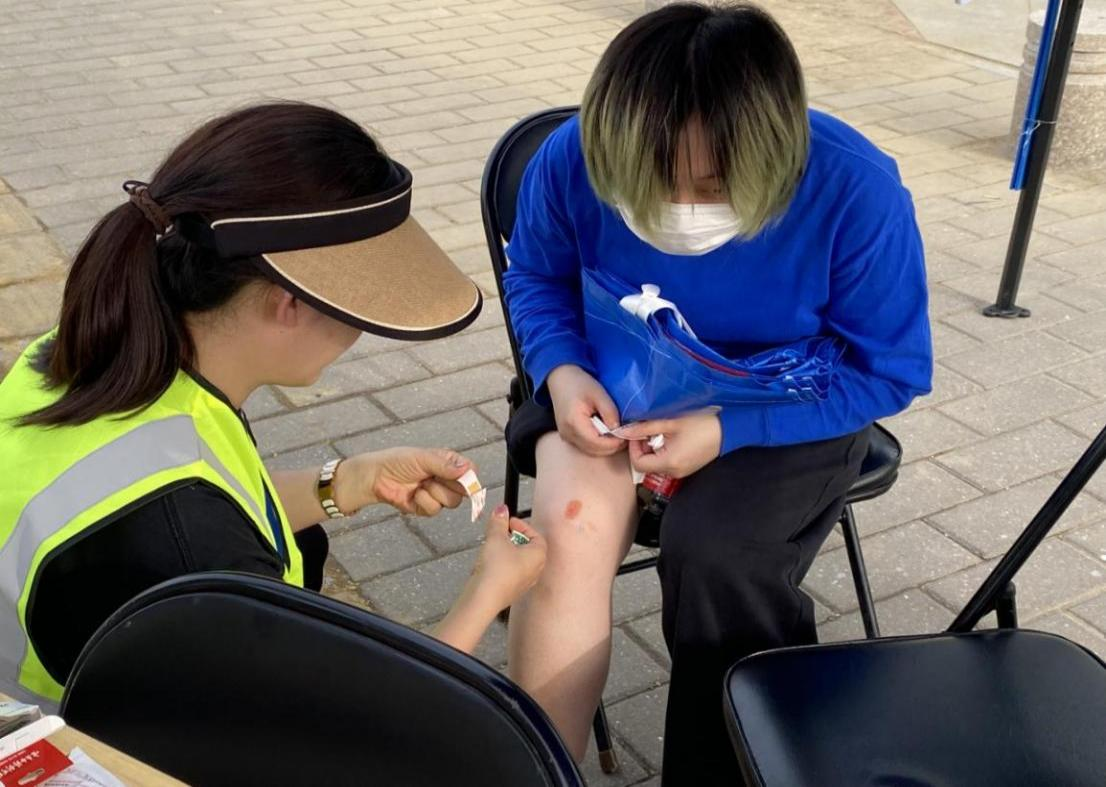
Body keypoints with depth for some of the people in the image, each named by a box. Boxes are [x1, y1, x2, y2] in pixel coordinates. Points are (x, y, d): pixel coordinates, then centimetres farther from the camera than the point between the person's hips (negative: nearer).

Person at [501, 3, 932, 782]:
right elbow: (537, 279, 2)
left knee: (716, 556, -28)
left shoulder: (857, 191, -26)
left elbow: (890, 372, -15)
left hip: (785, 411, -1)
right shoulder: (570, 160, -20)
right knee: (572, 524, -28)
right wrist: (561, 371, -21)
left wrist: (728, 429, -27)